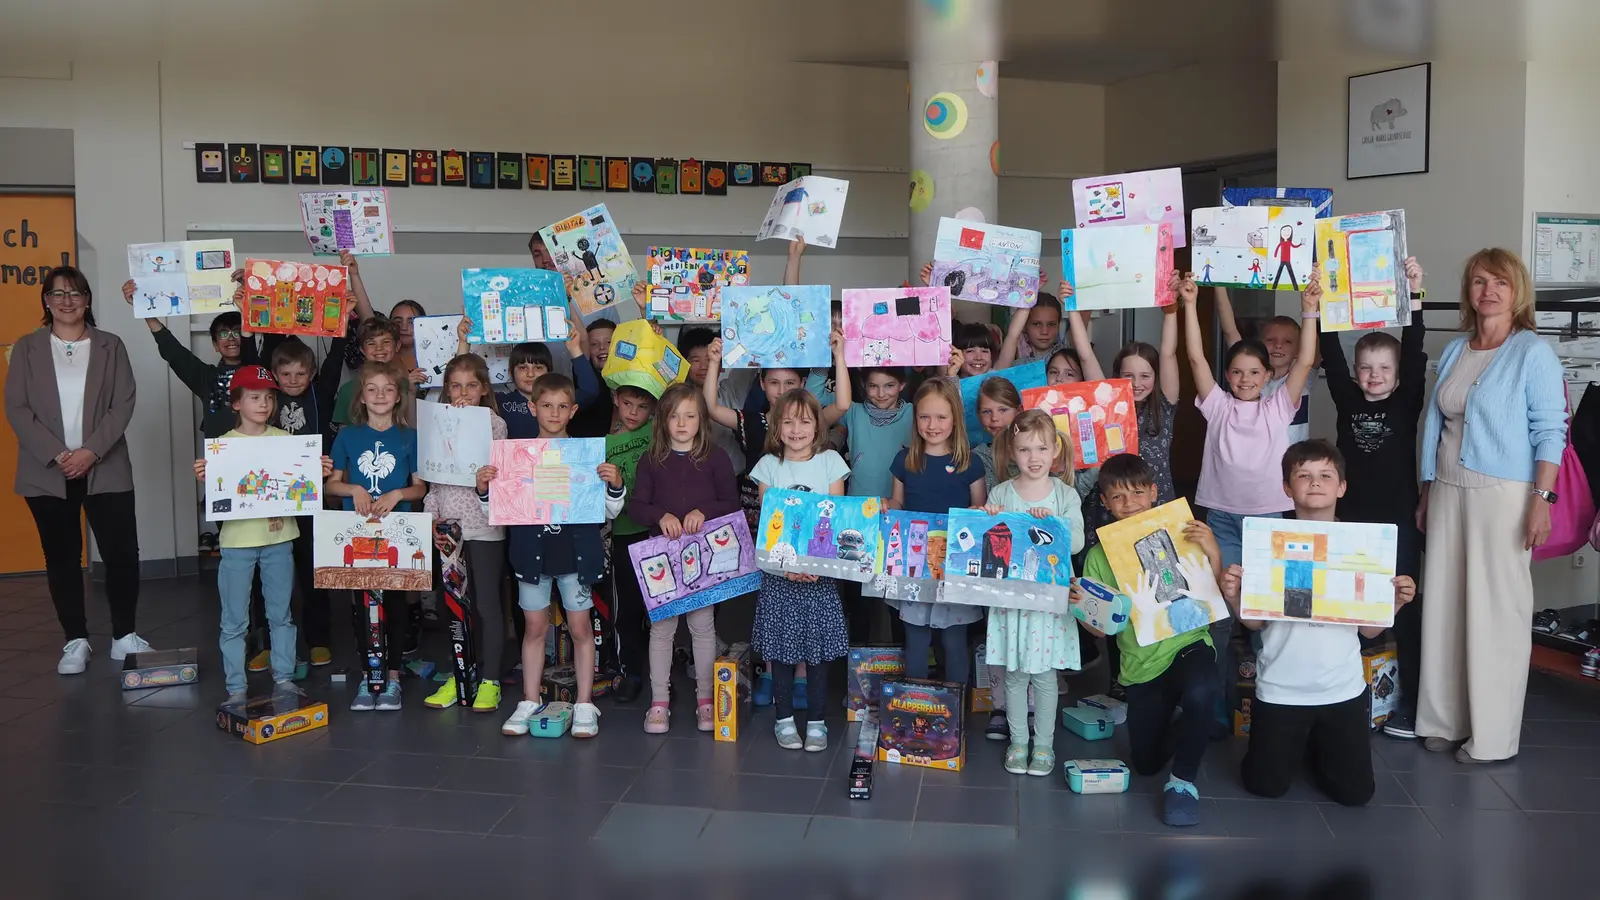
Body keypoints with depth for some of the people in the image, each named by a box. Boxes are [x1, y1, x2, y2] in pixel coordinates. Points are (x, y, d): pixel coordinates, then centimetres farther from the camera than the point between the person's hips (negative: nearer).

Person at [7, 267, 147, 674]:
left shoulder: (110, 346, 7)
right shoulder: (27, 347, 6)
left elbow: (123, 405, -1)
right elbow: (16, 408, -1)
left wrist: (91, 451, -14)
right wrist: (57, 455, -13)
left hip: (105, 469, 0)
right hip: (48, 473, 1)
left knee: (122, 553, -5)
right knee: (62, 556, 6)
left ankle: (124, 636, 10)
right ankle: (75, 641, 16)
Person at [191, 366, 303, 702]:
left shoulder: (284, 439, 4)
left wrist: (319, 474, -10)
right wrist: (204, 478, -22)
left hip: (279, 539, 2)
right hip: (237, 541, -2)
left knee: (281, 614, 11)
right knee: (234, 621, 4)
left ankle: (284, 679, 21)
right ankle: (235, 688, 12)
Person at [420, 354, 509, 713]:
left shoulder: (493, 423, -2)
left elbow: (490, 470, -12)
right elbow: (434, 476, 10)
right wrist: (433, 518, 2)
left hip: (484, 525, -4)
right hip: (450, 526, 5)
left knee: (486, 603, 0)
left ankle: (489, 681, 8)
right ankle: (460, 676, 21)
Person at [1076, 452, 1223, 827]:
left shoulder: (1178, 534, -5)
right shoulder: (1099, 556, -2)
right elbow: (1102, 628, -2)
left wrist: (1213, 553, -21)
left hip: (1188, 643, -3)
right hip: (1140, 663, 3)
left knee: (1199, 693, -38)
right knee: (1146, 764, 9)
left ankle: (1183, 781, -12)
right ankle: (1184, 725, 44)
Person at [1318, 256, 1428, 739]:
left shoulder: (1407, 405, -2)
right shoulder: (1347, 401, 4)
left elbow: (1415, 353, -14)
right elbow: (1331, 354, -3)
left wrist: (1413, 297, -23)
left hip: (1399, 519, -2)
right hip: (1353, 516, 3)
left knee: (1403, 610, 4)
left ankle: (1411, 704, 11)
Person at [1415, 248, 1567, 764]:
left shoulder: (1533, 353, -3)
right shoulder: (1454, 353, 14)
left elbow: (1551, 431, -8)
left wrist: (1542, 498, -16)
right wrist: (1426, 494, 15)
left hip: (1504, 495, -6)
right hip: (1449, 491, 6)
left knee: (1497, 610, -2)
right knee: (1445, 605, 6)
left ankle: (1493, 736, 5)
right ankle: (1446, 720, 16)